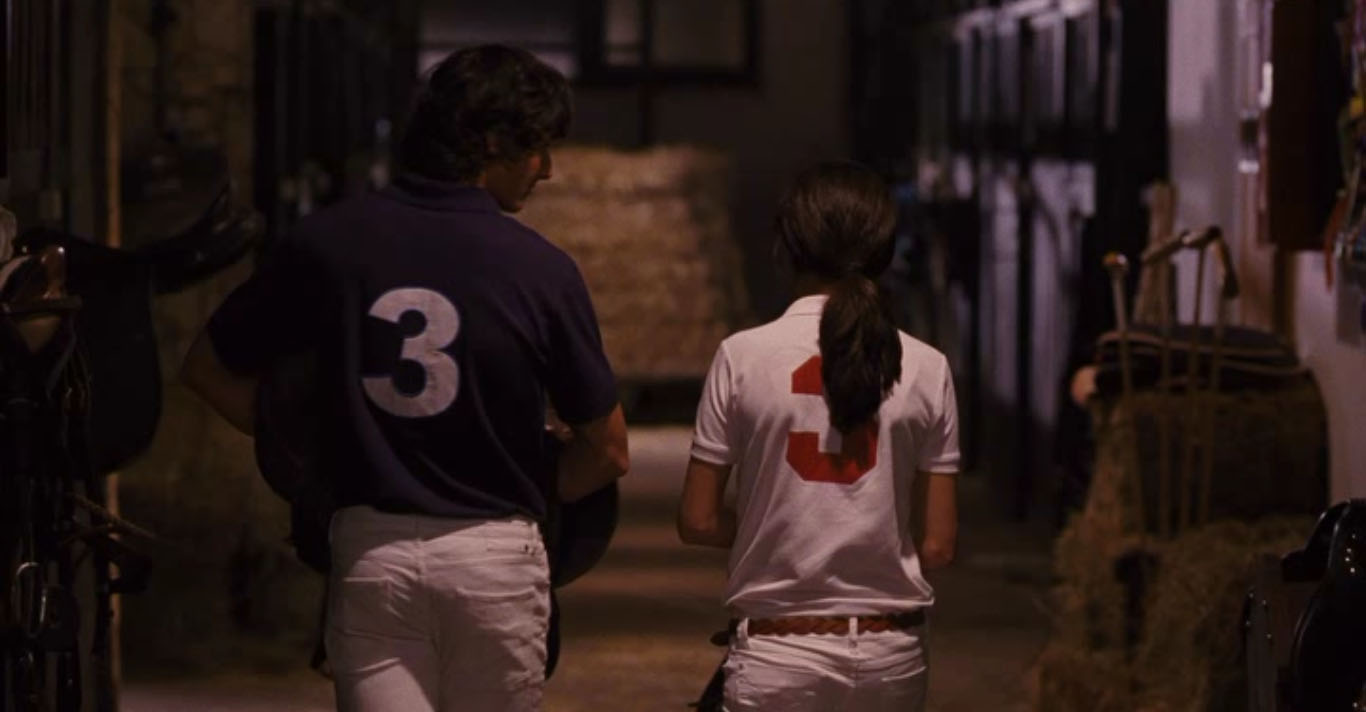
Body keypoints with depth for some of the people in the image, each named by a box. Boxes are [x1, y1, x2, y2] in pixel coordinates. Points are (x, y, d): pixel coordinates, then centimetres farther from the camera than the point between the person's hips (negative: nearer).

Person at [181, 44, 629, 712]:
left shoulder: (326, 242, 0)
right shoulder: (540, 269, -7)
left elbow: (208, 368, 10)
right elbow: (608, 452, -1)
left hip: (369, 550, 2)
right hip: (494, 555, -2)